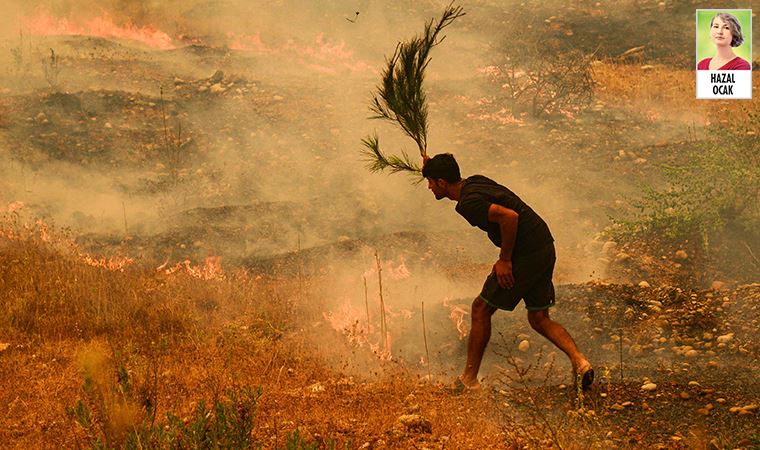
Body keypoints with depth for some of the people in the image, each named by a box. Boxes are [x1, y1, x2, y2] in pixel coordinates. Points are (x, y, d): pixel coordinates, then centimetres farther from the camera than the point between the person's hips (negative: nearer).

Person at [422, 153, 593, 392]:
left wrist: (505, 260, -17)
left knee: (481, 309, 4)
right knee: (539, 319, 15)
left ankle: (469, 379, 11)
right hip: (545, 249, 10)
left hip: (526, 254, -10)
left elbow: (509, 217, -27)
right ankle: (579, 360, -4)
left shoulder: (469, 203, -16)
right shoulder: (475, 181, 13)